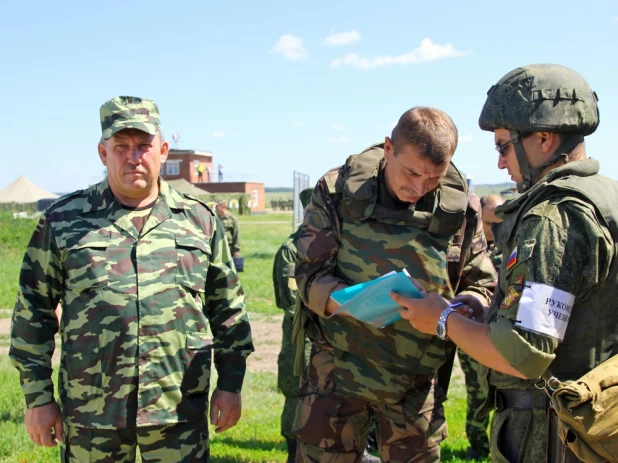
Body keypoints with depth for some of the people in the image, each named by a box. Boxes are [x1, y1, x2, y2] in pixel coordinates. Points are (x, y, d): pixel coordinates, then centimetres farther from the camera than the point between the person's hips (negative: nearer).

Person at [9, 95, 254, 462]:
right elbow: (33, 311, 5)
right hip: (89, 416, 0)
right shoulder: (63, 221, 2)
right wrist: (38, 397, 3)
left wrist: (230, 384, 8)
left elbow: (228, 308, 10)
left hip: (180, 413, 1)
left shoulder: (199, 220, 5)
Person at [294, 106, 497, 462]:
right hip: (339, 366, -1)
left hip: (417, 377, 2)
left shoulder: (461, 208, -4)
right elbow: (310, 277, -8)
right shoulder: (338, 191, -9)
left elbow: (482, 286, 5)